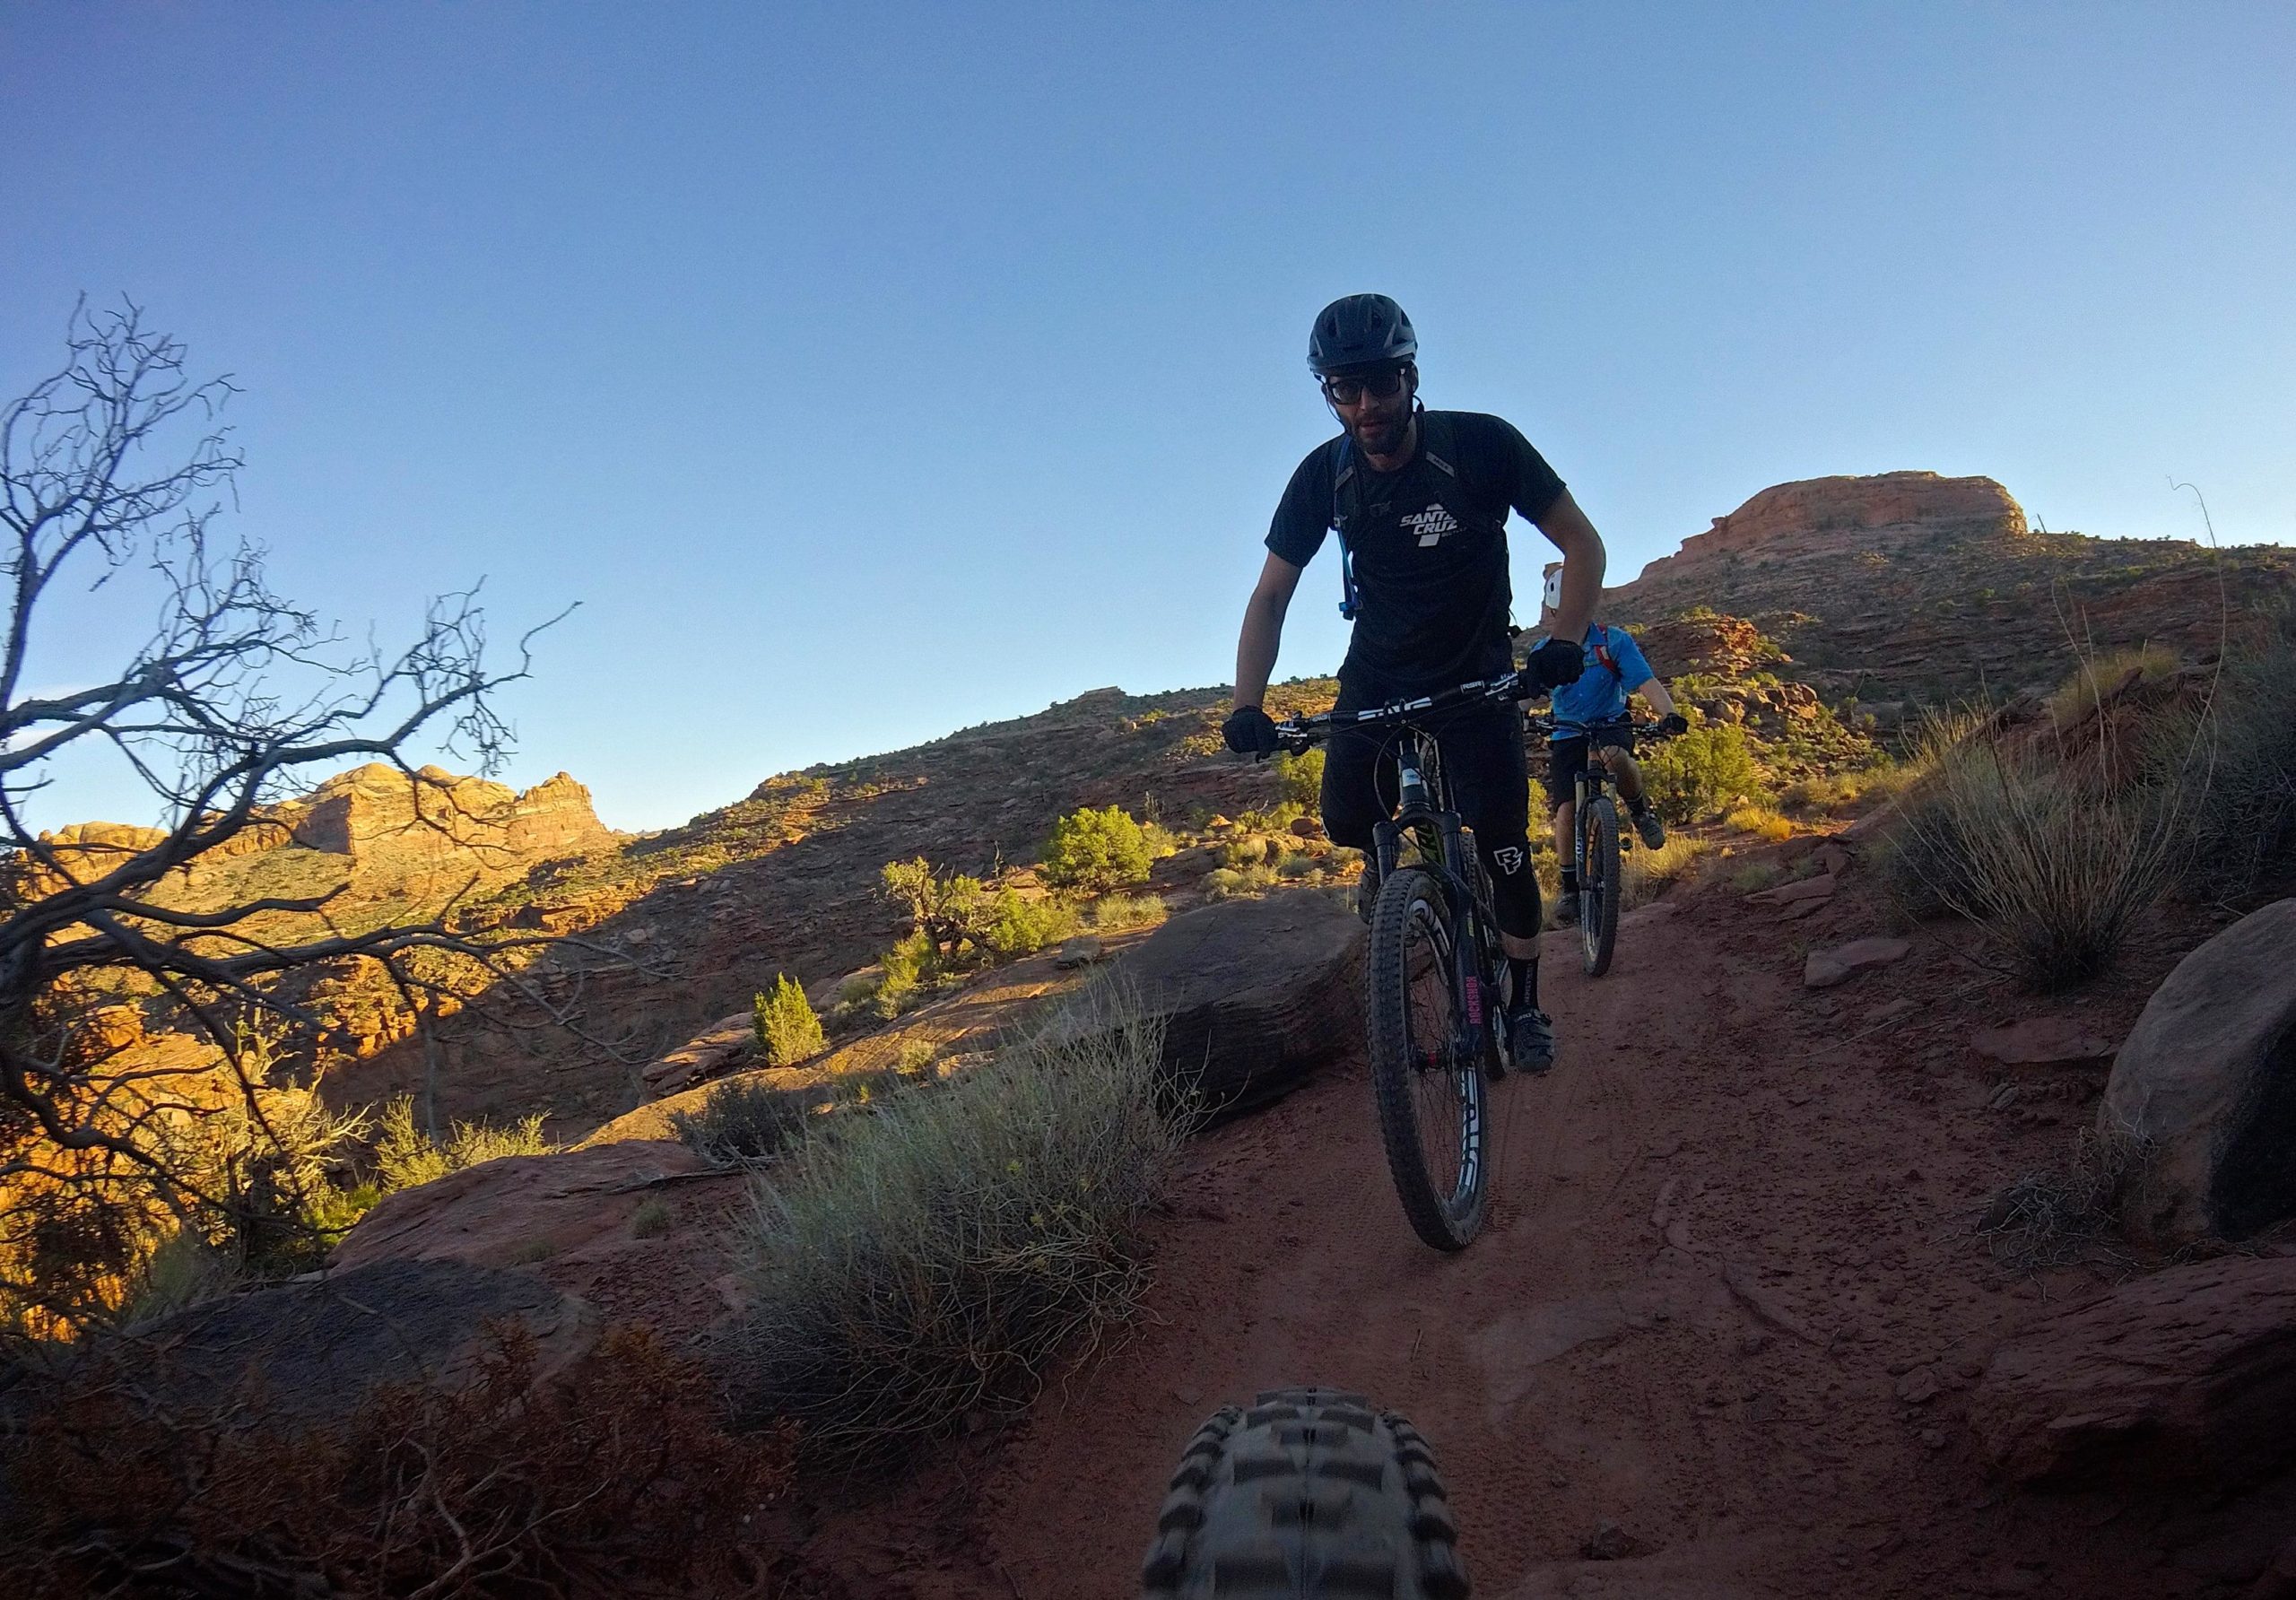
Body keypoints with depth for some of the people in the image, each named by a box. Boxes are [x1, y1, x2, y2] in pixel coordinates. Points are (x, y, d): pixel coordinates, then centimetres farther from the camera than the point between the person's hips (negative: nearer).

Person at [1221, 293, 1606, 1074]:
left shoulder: (1480, 445, -20)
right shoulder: (1323, 476, -12)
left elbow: (1582, 544, -15)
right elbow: (1270, 596, -7)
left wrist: (1564, 643, -31)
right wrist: (1247, 705, -20)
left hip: (1475, 678, -2)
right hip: (1376, 675, 2)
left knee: (1503, 854, -9)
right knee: (1346, 820, -16)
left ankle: (1525, 1006, 13)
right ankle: (1389, 855, 23)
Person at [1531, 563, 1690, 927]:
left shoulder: (1614, 641, -14)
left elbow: (1646, 682, -23)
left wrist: (1669, 713, -42)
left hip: (1610, 725, -2)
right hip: (1567, 734, 2)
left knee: (1614, 756, -40)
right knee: (1566, 809, -13)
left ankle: (1640, 811, -9)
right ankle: (1570, 889, 5)